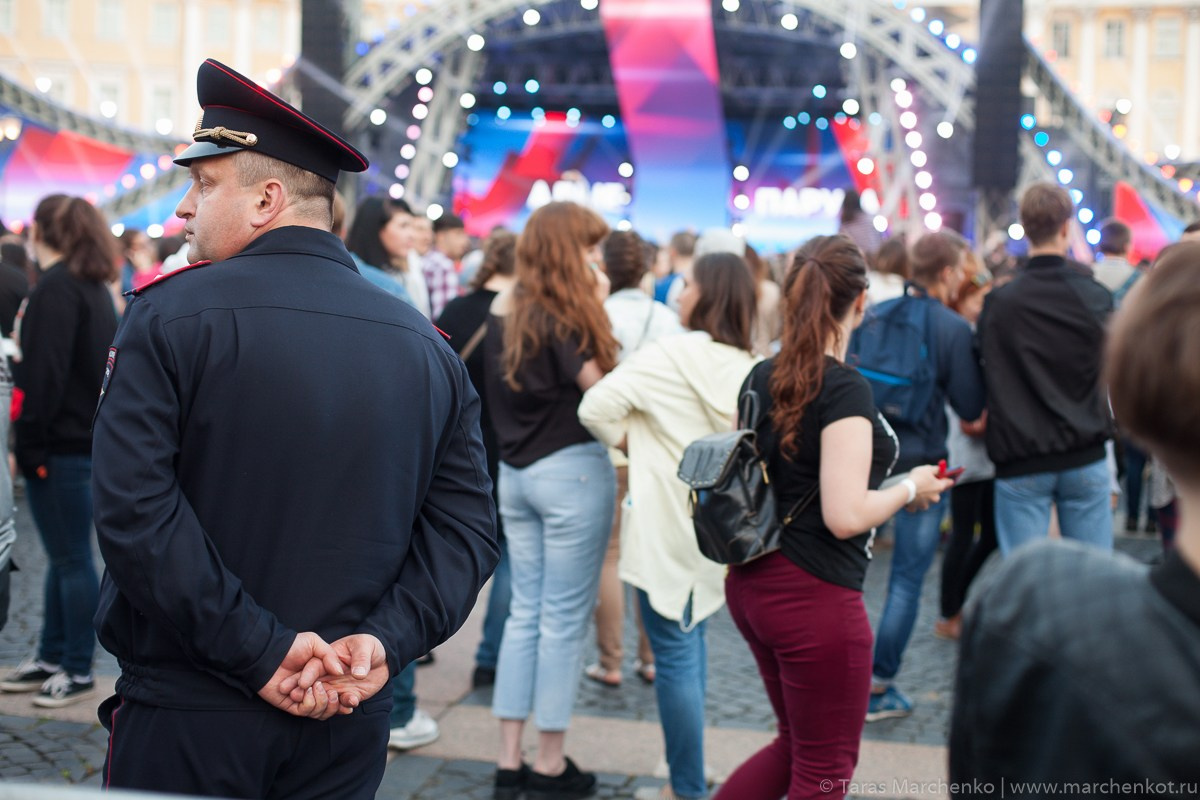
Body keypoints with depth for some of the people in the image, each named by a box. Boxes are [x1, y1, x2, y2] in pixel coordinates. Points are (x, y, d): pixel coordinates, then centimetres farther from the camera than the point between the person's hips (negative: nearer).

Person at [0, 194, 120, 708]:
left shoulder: (56, 286, -14)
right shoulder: (94, 286, 15)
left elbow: (43, 372, -20)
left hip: (61, 444, -10)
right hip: (90, 435, 10)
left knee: (71, 558, -2)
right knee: (64, 555, 16)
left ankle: (78, 670, 6)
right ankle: (52, 658, 26)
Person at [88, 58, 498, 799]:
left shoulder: (169, 316, -10)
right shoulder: (428, 345, 2)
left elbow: (132, 506, -18)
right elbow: (467, 523, -4)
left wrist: (260, 650, -17)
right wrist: (383, 641, -9)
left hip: (185, 719, -3)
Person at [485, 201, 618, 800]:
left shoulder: (503, 310, 9)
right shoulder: (564, 315, -14)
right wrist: (598, 309, -8)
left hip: (515, 473, 7)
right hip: (570, 471, -7)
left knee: (525, 612, 12)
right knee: (563, 618, 2)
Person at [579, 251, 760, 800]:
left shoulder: (672, 354, -15)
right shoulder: (751, 368, 0)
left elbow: (596, 408, -19)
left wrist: (624, 437, 1)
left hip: (668, 524, -6)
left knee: (675, 654, 2)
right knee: (690, 641, 21)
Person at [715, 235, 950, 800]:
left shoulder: (760, 378, 5)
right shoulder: (846, 390, -18)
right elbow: (845, 515, -23)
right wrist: (910, 489, -7)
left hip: (752, 584, 8)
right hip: (815, 599, -8)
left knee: (798, 744, 25)